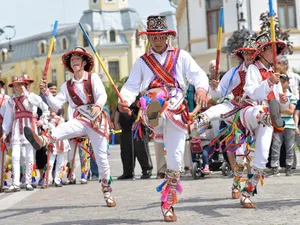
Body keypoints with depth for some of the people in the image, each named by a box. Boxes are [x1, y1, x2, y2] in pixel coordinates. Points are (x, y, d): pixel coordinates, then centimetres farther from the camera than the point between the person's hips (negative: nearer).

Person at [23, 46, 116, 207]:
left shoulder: (93, 78, 4)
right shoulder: (67, 86, 13)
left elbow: (102, 95, -13)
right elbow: (56, 105, 5)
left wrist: (97, 105, -35)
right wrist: (46, 92, -12)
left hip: (97, 120, -2)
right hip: (80, 120, 2)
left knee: (101, 157, -2)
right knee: (63, 129, -32)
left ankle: (107, 194, 12)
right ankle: (42, 140, -65)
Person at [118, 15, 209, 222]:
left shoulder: (181, 56, 13)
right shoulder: (143, 61, 16)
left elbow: (198, 75, 0)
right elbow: (132, 85, 5)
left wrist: (201, 88, -24)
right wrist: (124, 100, -18)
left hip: (177, 112, 1)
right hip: (152, 109, -1)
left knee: (175, 160, -1)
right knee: (159, 94, -38)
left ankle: (168, 204, 12)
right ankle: (153, 116, -73)